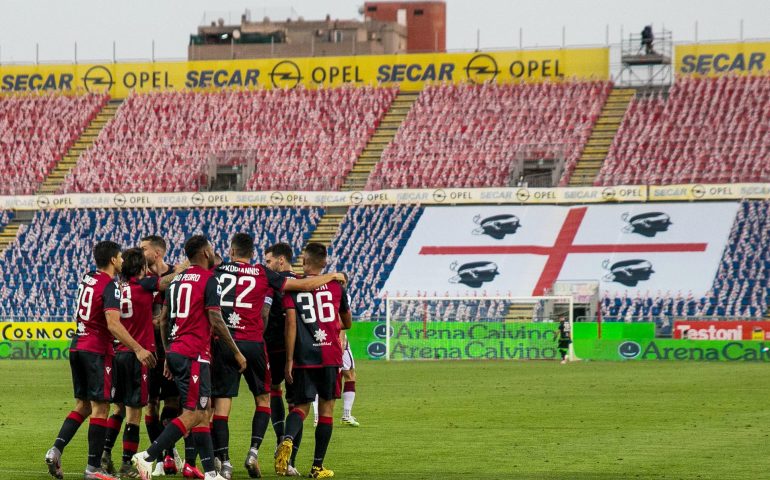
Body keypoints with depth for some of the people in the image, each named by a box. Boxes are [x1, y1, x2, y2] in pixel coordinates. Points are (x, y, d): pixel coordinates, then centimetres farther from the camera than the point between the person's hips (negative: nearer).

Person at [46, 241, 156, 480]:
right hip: (97, 351, -8)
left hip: (77, 348, 8)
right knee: (100, 407, -3)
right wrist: (138, 349, -26)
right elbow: (113, 324, -24)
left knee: (82, 405, 16)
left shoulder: (87, 279, 11)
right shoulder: (110, 287, -14)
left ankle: (56, 450, 1)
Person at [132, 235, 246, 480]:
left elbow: (164, 320, 17)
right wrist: (236, 352, -3)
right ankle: (147, 457, -17)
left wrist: (168, 355, 24)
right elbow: (216, 322, -12)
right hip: (195, 355, -9)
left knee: (204, 411, 12)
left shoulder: (177, 280, 15)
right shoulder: (208, 280, -8)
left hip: (175, 351, 9)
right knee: (192, 415, -8)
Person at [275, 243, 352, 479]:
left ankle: (287, 439, -23)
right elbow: (347, 323, 18)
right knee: (326, 407, 9)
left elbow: (291, 324, -8)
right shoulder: (336, 286, 6)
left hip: (304, 356, 0)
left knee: (301, 406, 9)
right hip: (330, 355, 0)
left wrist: (289, 360, -4)